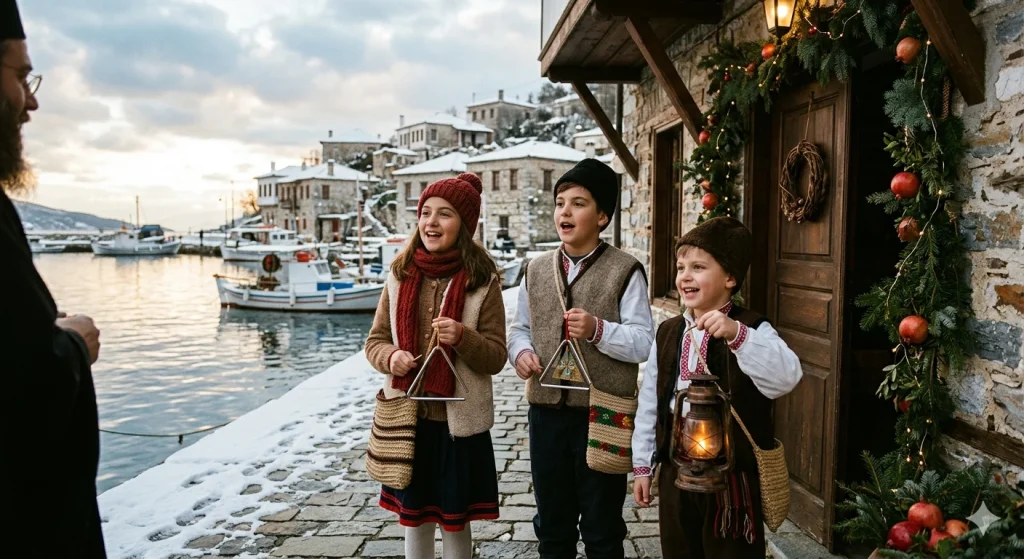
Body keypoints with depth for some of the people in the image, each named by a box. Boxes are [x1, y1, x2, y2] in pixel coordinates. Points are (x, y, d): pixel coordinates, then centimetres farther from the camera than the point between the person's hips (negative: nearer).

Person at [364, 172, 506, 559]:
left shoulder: (482, 280, -8)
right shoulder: (401, 274, 2)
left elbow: (496, 357, -6)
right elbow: (375, 340, 8)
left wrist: (463, 338, -25)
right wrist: (390, 357, -14)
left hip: (459, 422, -3)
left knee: (454, 522, 13)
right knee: (414, 520, 17)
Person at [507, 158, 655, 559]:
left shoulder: (625, 271, -8)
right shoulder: (537, 270, 7)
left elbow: (644, 343, -12)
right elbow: (519, 327, 14)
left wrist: (598, 330, -27)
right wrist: (521, 352, -7)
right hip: (546, 413, 5)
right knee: (552, 525, 20)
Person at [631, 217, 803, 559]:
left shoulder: (752, 331, -11)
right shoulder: (668, 333, 4)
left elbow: (787, 377, -31)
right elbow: (649, 402, 8)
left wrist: (737, 333, -41)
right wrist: (643, 464, 9)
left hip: (731, 475, -5)